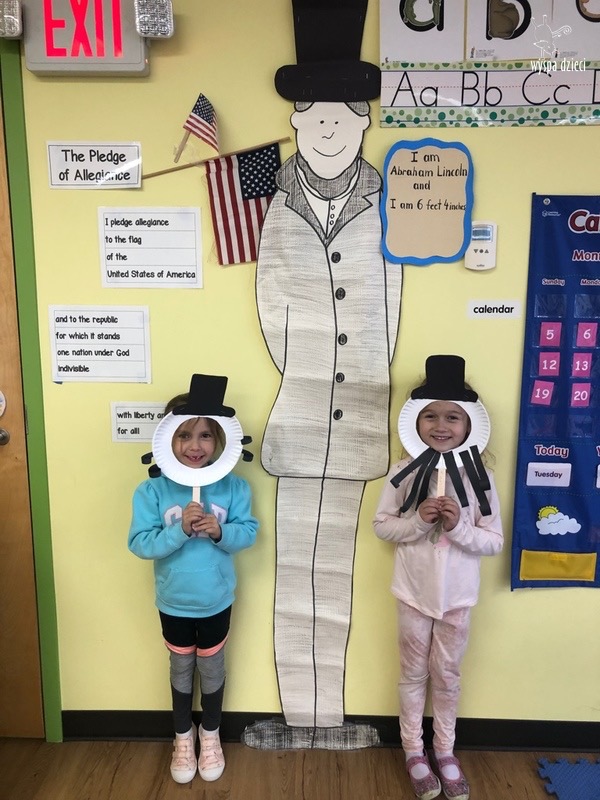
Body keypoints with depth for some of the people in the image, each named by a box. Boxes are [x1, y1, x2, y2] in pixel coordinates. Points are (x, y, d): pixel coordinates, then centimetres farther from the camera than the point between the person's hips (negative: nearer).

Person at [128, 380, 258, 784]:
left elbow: (248, 532, -12)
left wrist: (220, 531, -31)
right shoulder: (152, 490, -17)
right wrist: (180, 529, -34)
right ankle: (183, 739, 47)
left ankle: (210, 736, 47)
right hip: (174, 602, 0)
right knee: (182, 670, 22)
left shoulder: (233, 487, -15)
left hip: (216, 601, 0)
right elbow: (140, 544, -19)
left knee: (212, 669, 21)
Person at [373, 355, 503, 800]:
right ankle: (414, 751, 37)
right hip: (414, 592, 0)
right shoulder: (403, 473, -11)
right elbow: (382, 525, -6)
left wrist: (458, 525, -25)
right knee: (414, 673, 17)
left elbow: (495, 542, -7)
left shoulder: (480, 477, -10)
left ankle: (445, 751, 40)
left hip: (458, 596, 1)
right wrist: (418, 520, -23)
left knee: (447, 675, 18)